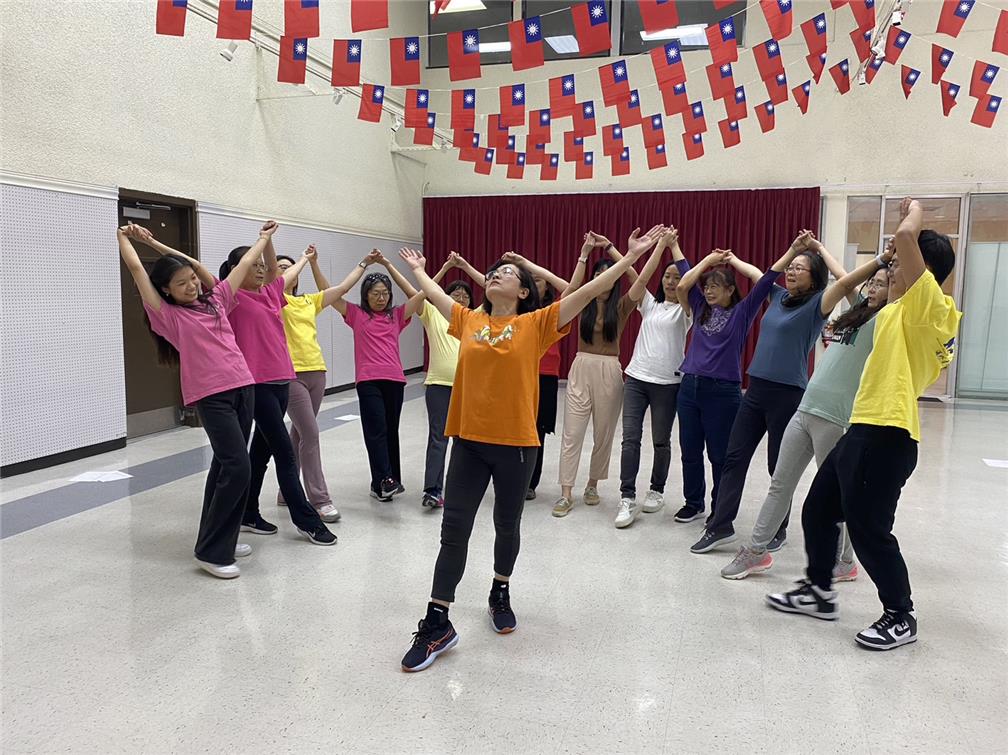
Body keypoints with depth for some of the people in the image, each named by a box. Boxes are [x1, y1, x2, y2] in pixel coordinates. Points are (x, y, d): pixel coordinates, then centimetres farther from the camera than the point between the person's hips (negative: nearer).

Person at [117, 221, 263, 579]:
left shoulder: (215, 301, 14)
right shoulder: (167, 315, 0)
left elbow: (246, 262, 22)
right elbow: (136, 268, 0)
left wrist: (263, 238, 32)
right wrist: (123, 236, 15)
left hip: (243, 387, 6)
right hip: (211, 396, -6)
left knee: (225, 465, 12)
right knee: (237, 468, -13)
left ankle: (220, 537, 24)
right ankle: (211, 551, -4)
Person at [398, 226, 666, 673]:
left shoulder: (537, 323, -2)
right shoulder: (468, 320, 7)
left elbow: (590, 291, -4)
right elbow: (434, 294, 25)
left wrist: (631, 256, -5)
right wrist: (417, 268, 39)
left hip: (515, 444, -2)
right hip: (468, 440, 2)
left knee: (507, 526, 15)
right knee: (453, 530, 3)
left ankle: (500, 595, 40)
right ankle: (437, 624, 12)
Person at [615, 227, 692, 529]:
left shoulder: (685, 309, 3)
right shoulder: (649, 304, 12)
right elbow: (642, 277, -4)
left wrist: (675, 246, -8)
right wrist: (660, 244, -5)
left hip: (667, 383, -2)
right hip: (636, 378, 2)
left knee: (661, 441, 7)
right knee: (630, 438, -7)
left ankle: (657, 490, 25)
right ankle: (627, 498, -6)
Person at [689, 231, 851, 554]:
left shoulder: (817, 303, -5)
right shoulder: (779, 297, 13)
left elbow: (845, 280, -22)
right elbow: (767, 274, 32)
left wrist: (819, 248, -8)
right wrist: (794, 247, 22)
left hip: (788, 394, -6)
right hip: (756, 389, 6)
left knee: (779, 465, 5)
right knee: (734, 456, 3)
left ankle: (778, 529, 22)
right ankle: (720, 525, 9)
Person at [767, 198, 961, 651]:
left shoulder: (930, 305, -12)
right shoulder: (902, 310, 15)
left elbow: (906, 236, -21)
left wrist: (914, 211, -4)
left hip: (887, 435, -10)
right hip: (863, 429, 10)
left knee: (868, 527, -1)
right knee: (818, 509, 17)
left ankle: (901, 617, 18)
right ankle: (819, 591, 32)